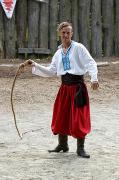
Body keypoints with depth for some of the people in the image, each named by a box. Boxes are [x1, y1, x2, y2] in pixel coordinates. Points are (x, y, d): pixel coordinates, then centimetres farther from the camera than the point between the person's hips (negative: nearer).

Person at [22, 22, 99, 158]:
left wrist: (94, 78, -25)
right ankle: (62, 145, 27)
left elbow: (90, 63, -12)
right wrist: (36, 66, 8)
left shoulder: (78, 48, -5)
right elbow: (51, 71, 16)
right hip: (65, 87, 6)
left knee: (79, 118, -5)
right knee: (61, 116, 9)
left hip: (77, 86, -6)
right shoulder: (58, 53, 13)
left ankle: (80, 148, 4)